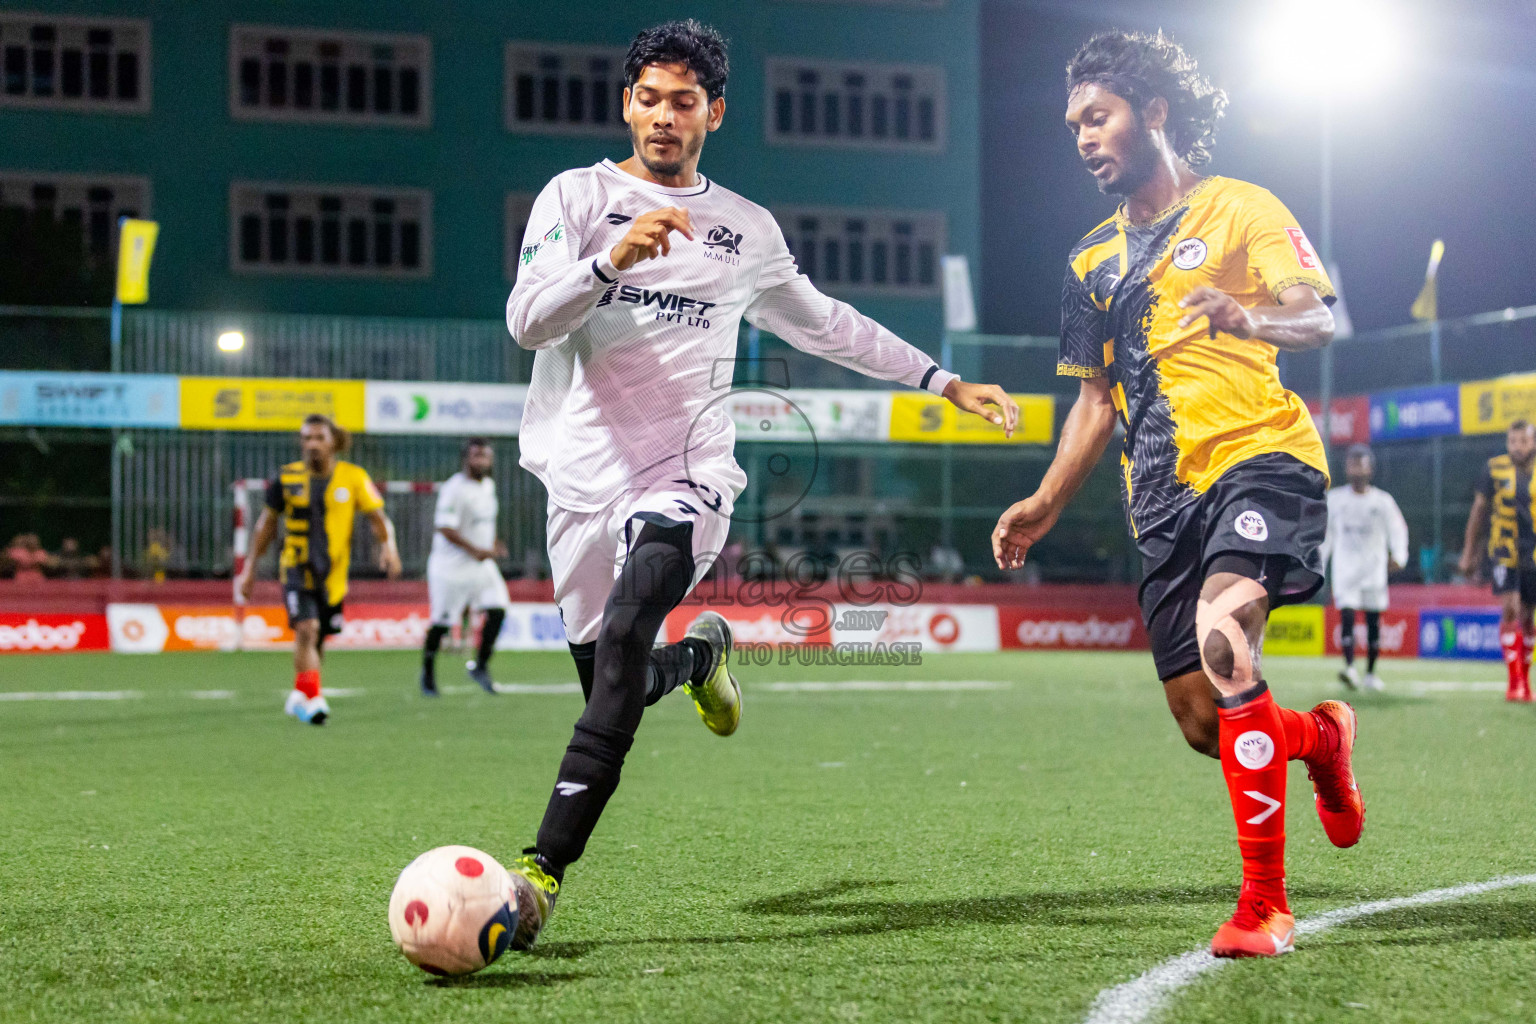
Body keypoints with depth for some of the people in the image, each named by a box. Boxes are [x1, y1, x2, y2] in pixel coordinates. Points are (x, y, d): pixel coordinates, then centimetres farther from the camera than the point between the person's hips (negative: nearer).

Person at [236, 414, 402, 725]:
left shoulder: (353, 477, -3)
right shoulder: (286, 478, -1)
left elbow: (378, 517, -2)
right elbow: (267, 522, 10)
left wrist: (388, 547, -22)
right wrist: (250, 568, 10)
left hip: (333, 573, 2)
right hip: (296, 568, -1)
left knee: (318, 641, 11)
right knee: (306, 628, -22)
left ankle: (299, 696, 34)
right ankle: (312, 697, -21)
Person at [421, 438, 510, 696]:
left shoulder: (489, 486, 11)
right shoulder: (454, 489, -17)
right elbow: (445, 528, -23)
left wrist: (491, 545, 12)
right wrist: (475, 550, -24)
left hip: (482, 562, 7)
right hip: (452, 565, -7)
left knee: (497, 610, -6)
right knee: (442, 622, 0)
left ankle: (481, 666, 8)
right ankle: (428, 672, 19)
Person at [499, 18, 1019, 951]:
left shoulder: (747, 229, 14)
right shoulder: (577, 196, 6)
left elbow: (823, 322, 29)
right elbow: (527, 320, -7)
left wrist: (942, 380, 28)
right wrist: (612, 260, -25)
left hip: (689, 473, -1)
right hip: (587, 475, 1)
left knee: (623, 636, -27)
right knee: (614, 685, 6)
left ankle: (544, 872, -32)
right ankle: (700, 652, 45)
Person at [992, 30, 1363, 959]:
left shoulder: (1242, 209, 4)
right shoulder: (1094, 259, 20)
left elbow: (1321, 317, -8)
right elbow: (1098, 396, 25)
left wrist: (1252, 319, -30)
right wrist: (1046, 505, 14)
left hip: (1262, 456, -6)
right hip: (1166, 495, 6)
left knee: (1221, 631, -31)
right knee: (1204, 725, 0)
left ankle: (1265, 903, -25)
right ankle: (1321, 735, 35)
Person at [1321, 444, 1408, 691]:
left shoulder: (1382, 501, 2)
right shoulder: (1335, 499, 6)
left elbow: (1398, 530, 1)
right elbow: (1326, 533, 15)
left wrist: (1398, 556, -16)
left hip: (1373, 567, 0)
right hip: (1345, 566, 0)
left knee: (1373, 621, 4)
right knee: (1347, 614, -17)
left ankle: (1370, 673, 14)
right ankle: (1350, 668, -25)